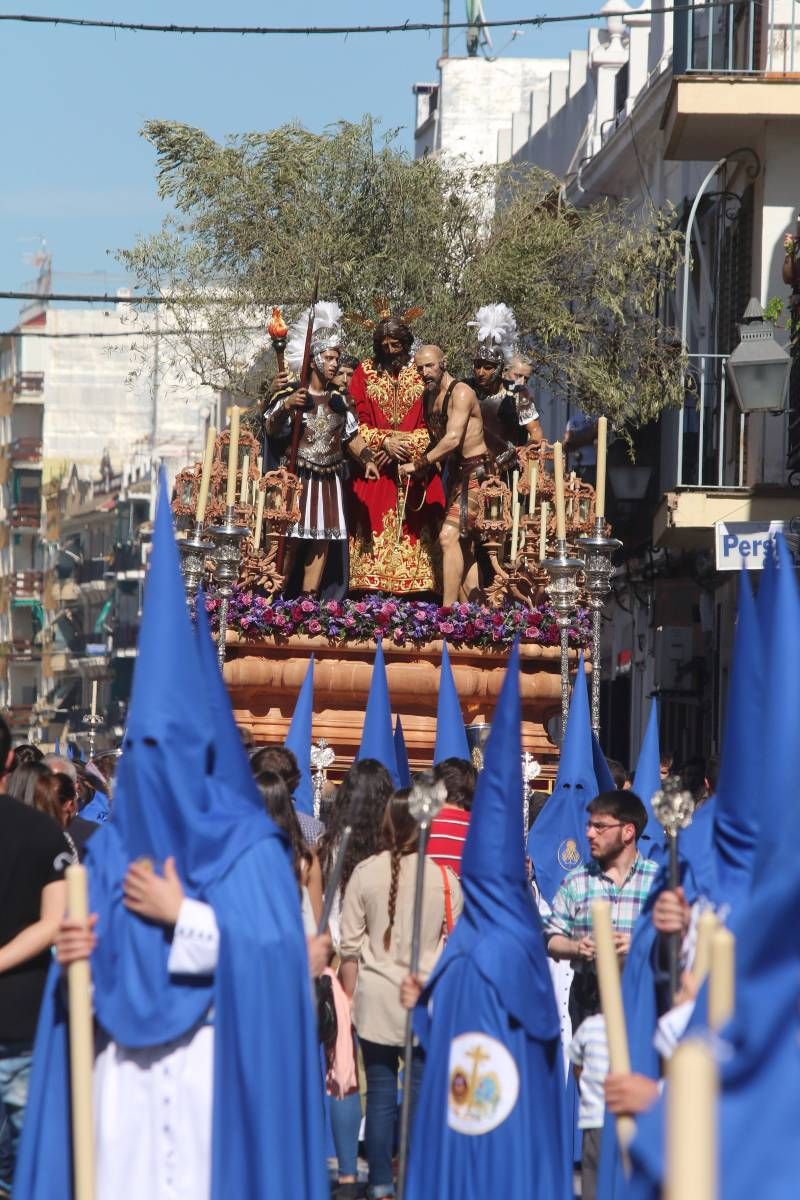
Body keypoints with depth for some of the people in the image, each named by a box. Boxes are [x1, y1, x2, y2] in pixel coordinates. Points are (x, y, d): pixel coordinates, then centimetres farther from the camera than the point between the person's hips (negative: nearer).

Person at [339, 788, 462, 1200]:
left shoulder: (366, 872, -4)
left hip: (376, 999, 1)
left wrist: (350, 997, 11)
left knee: (380, 1094, 6)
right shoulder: (445, 877, -5)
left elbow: (349, 945, 0)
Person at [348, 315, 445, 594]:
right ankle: (369, 598, -11)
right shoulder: (365, 372, 8)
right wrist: (385, 441, -11)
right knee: (372, 528, -9)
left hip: (415, 465, 0)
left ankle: (412, 590, -9)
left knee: (413, 529, -7)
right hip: (374, 468, 0)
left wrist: (405, 445, -10)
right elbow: (358, 422, 3)